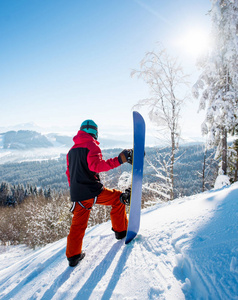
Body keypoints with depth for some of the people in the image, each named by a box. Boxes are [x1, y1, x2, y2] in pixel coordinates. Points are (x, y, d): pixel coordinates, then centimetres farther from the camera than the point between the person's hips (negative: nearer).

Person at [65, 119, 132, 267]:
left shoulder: (72, 150, 18)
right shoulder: (92, 145, -5)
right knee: (119, 198, 12)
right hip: (93, 190, -7)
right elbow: (95, 165, -23)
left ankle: (73, 256, 20)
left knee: (78, 224, 16)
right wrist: (119, 160, -28)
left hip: (78, 194, 7)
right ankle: (121, 231, 18)